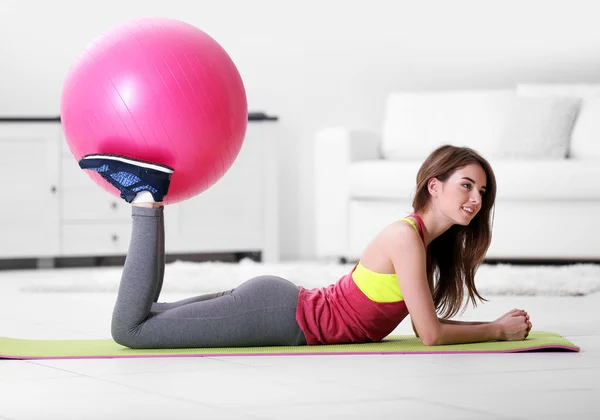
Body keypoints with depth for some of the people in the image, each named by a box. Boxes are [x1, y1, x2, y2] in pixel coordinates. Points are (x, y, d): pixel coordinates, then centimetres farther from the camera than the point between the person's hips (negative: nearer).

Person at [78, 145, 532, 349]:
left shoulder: (428, 241, 9)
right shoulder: (407, 236, -19)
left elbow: (424, 321, 15)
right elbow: (431, 334, -19)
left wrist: (498, 325, 9)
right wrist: (499, 330, -7)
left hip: (288, 307, 9)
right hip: (281, 314, -9)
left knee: (138, 323, 18)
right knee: (129, 329, -12)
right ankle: (148, 196, -3)